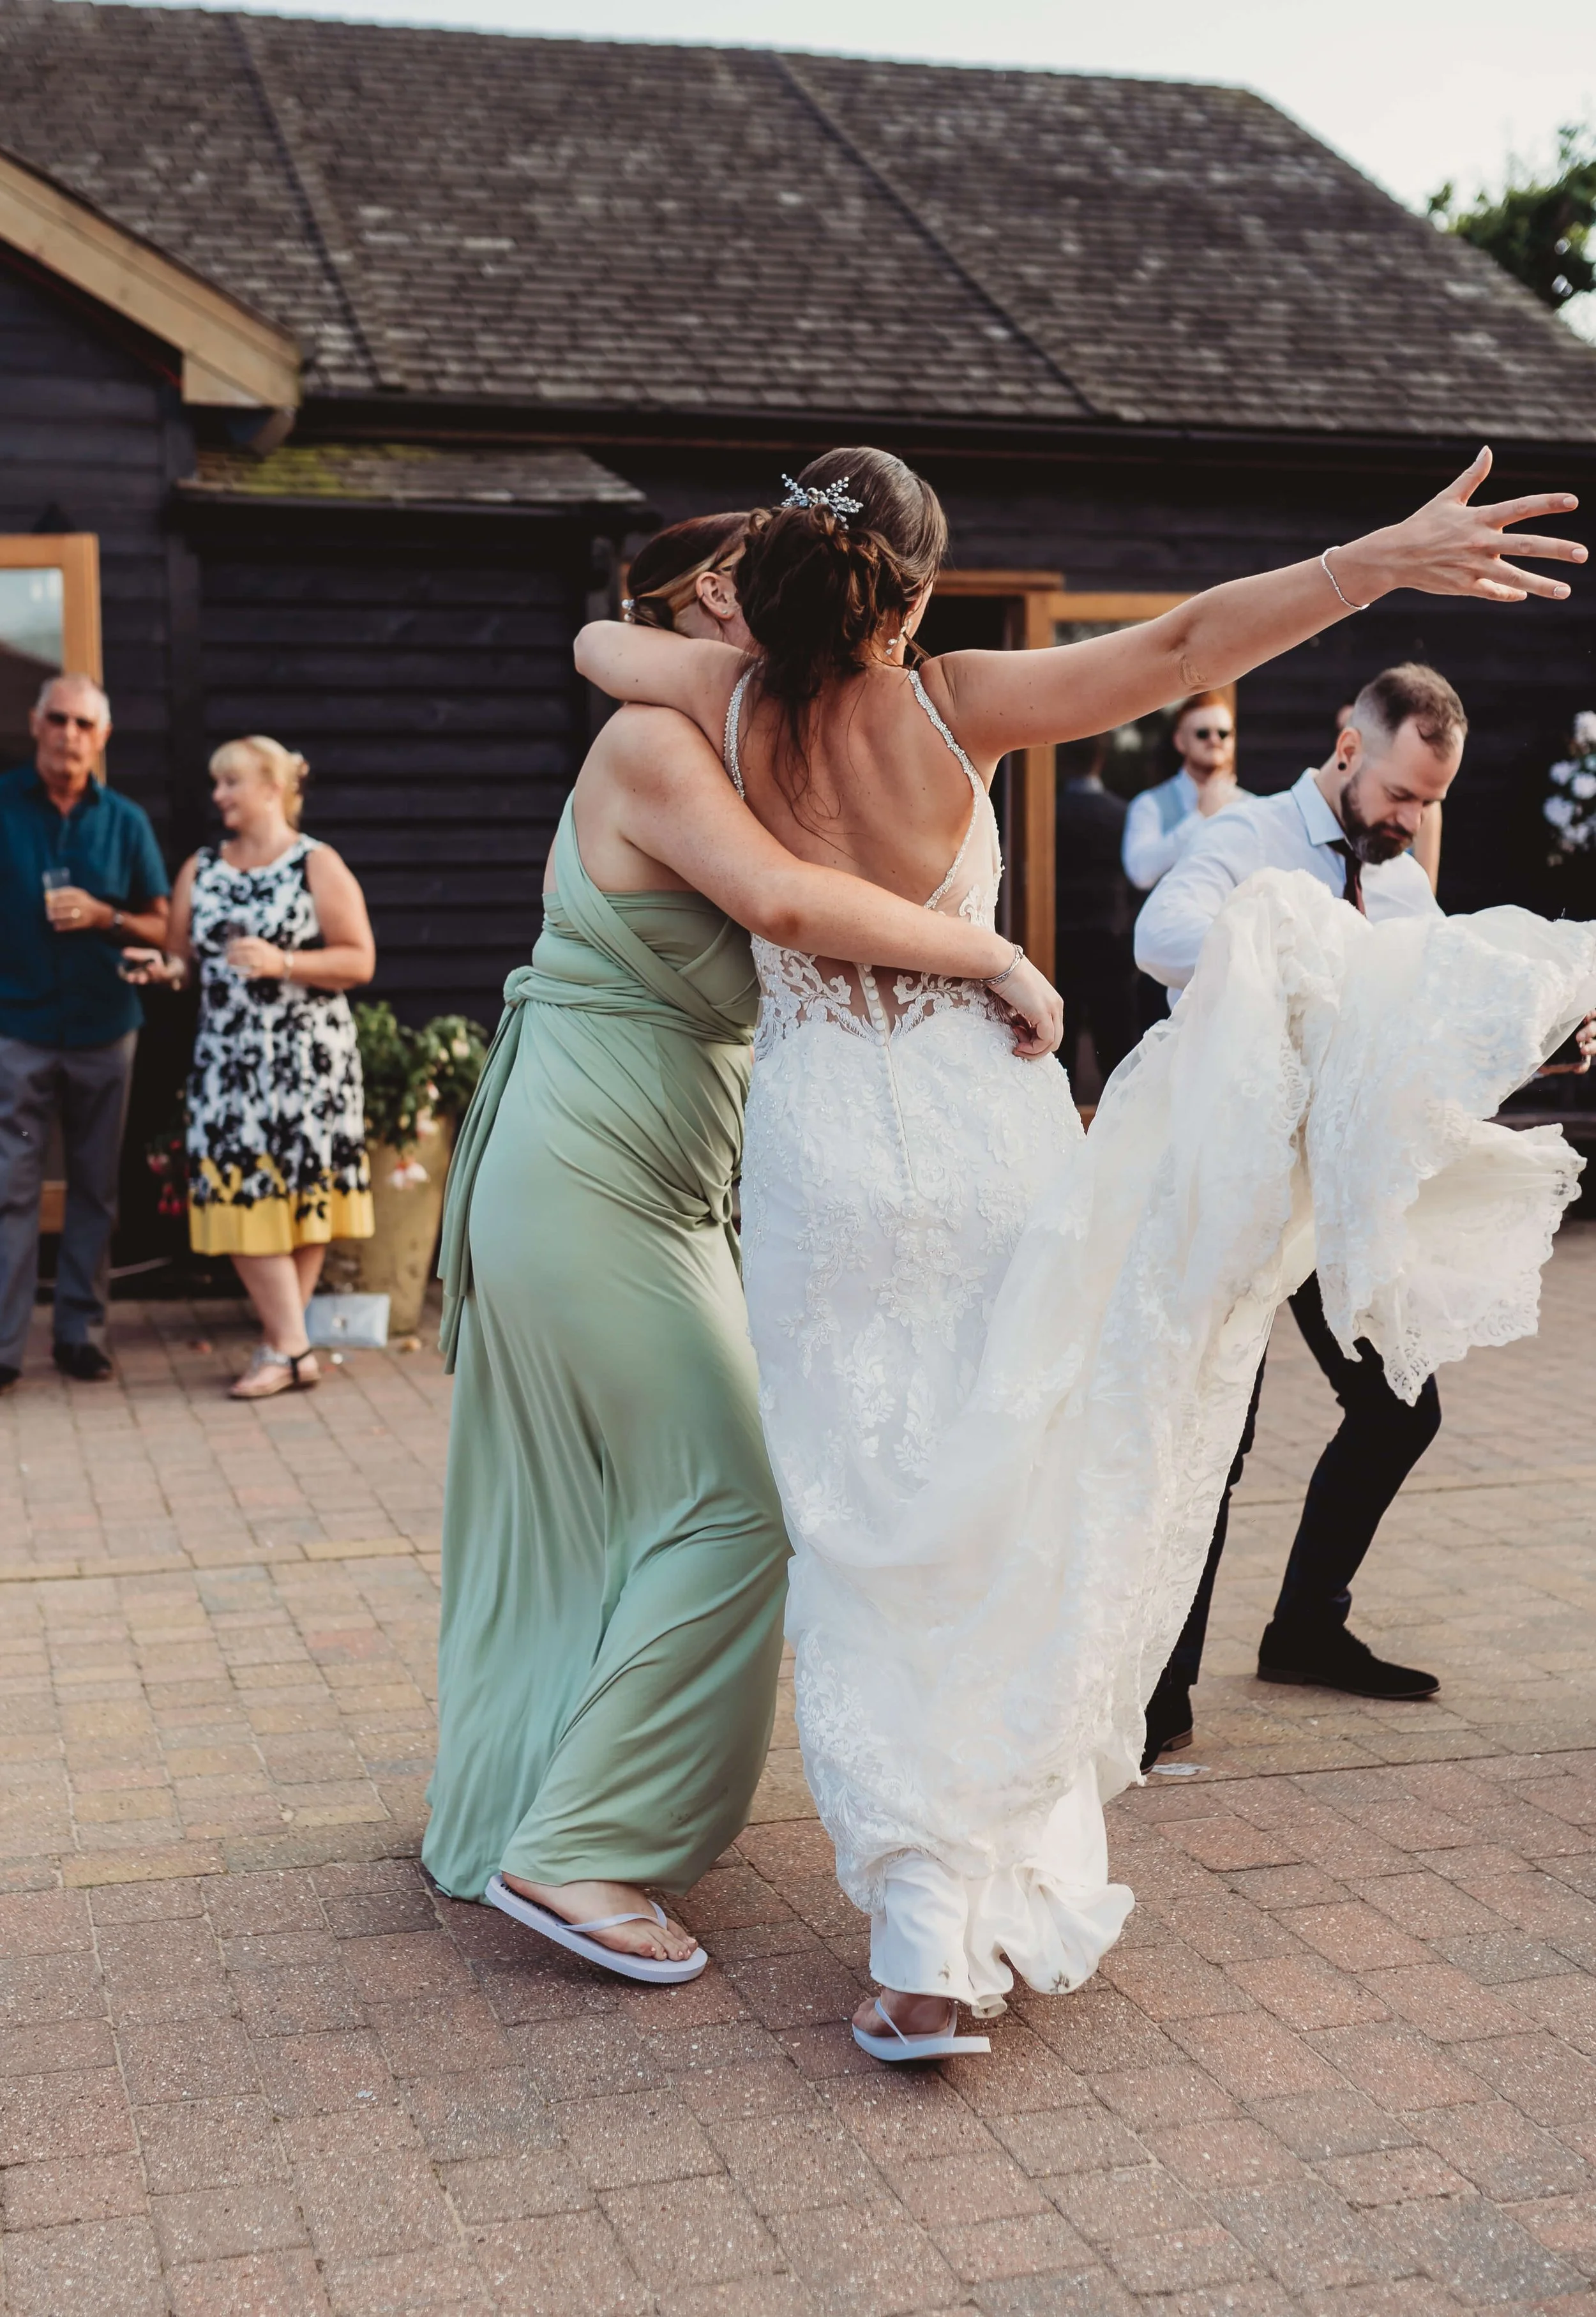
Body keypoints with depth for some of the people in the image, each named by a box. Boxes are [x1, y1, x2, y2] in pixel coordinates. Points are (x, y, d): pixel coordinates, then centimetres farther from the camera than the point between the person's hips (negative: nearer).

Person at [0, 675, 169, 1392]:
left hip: (104, 1029, 2)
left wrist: (103, 917, -10)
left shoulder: (125, 821, 6)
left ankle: (82, 1330, 16)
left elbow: (159, 925, 8)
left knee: (95, 1189, 8)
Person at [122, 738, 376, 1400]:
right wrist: (166, 967, -7)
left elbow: (359, 961, -5)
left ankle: (282, 1346, 3)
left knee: (302, 1188, -3)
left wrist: (281, 962, -16)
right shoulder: (200, 870, 13)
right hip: (227, 1056, 4)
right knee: (240, 1191, -4)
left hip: (307, 1059, -4)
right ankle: (292, 1348, 1)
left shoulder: (318, 866, -1)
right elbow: (184, 953, 15)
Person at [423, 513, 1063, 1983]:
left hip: (650, 1187, 10)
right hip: (594, 1183, -10)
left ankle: (515, 1814, 29)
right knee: (728, 1506, -9)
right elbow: (785, 899, -34)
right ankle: (574, 1849, -4)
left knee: (580, 1514, 16)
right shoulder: (652, 747, -16)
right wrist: (994, 957, -27)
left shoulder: (704, 750, 15)